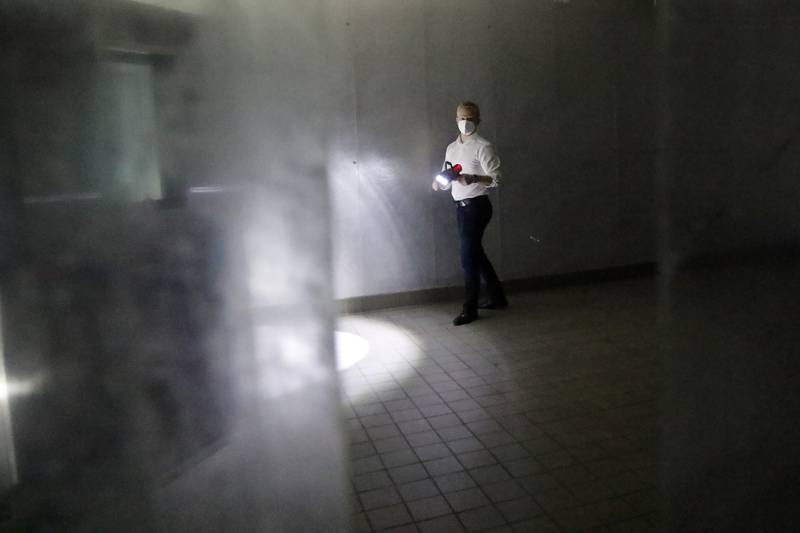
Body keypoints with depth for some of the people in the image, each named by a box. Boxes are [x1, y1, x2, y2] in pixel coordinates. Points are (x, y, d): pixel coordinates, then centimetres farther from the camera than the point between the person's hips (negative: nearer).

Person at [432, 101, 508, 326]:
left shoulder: (483, 147, -8)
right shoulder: (452, 148, 14)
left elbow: (495, 179, -15)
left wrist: (473, 179, -31)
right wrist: (439, 184, -5)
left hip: (476, 205, -8)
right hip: (461, 206, 8)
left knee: (468, 258, -8)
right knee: (475, 254, 14)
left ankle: (470, 309, 2)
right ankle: (497, 297, 29)